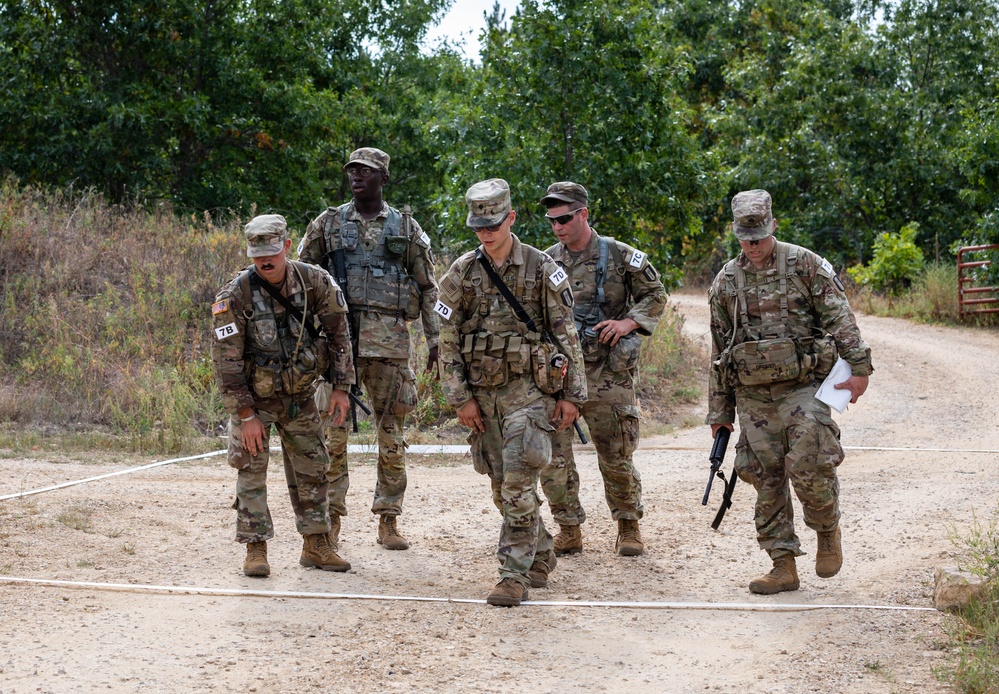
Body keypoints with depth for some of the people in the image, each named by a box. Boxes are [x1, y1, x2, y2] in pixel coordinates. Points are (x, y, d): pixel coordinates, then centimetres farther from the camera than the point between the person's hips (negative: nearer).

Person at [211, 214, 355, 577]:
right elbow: (226, 360, -19)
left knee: (312, 467, 8)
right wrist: (246, 415, -19)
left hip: (299, 395, 3)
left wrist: (341, 388, -4)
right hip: (254, 396, -3)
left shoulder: (315, 282, -13)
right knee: (251, 469, -6)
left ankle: (316, 546, 18)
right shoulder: (235, 296, -22)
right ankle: (256, 550, 1)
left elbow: (338, 332, -1)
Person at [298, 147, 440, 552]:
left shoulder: (405, 227, 9)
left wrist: (434, 340, 5)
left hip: (389, 339, 0)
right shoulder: (328, 224, 8)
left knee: (391, 431, 3)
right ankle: (330, 519, 6)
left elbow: (428, 287, 11)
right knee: (333, 429, -2)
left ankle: (388, 522, 10)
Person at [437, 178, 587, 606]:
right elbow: (449, 341, 6)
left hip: (529, 389, -4)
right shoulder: (461, 274, 4)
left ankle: (516, 574, -9)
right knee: (502, 486, 9)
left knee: (518, 484, -13)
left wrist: (570, 395, -2)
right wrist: (461, 397, -1)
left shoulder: (541, 270, -2)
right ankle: (541, 555, 28)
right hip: (482, 392, 4)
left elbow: (566, 336, 1)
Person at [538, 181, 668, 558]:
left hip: (607, 372, -2)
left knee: (616, 456, 5)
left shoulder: (619, 256, -2)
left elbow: (655, 294, 7)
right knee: (552, 456, -3)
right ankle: (569, 530, 10)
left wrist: (629, 322, -8)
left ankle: (628, 525, 24)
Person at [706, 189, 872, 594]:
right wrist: (719, 412, 14)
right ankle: (783, 566, 8)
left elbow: (839, 316, -2)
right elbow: (719, 350, 15)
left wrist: (858, 366, -12)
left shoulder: (805, 265, 2)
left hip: (803, 389, -3)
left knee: (807, 466, -15)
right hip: (753, 398, 4)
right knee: (766, 481, 1)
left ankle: (828, 531, 13)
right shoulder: (726, 282, 11)